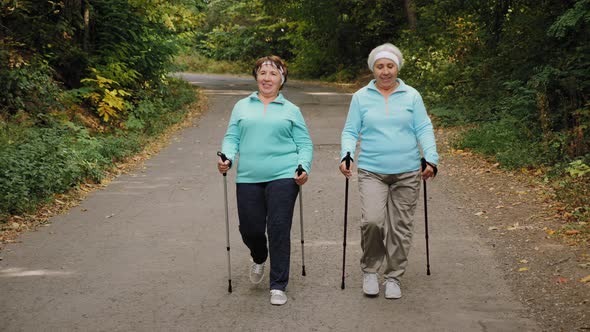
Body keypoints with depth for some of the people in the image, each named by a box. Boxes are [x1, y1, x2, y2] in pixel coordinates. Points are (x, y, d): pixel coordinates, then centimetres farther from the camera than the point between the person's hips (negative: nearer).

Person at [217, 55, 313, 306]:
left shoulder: (291, 110, 10)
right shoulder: (242, 107, 14)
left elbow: (305, 144, 8)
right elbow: (232, 137, 10)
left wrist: (303, 168, -9)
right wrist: (227, 158, -9)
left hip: (283, 176, -2)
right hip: (249, 178, 2)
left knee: (279, 230, -4)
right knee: (250, 229, 3)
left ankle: (278, 286, 9)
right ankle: (259, 259, 40)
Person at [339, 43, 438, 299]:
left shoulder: (412, 96, 7)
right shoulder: (361, 97, 6)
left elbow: (424, 129, 5)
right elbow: (350, 131, 6)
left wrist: (431, 158, -8)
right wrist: (346, 155, -12)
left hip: (407, 173, 1)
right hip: (372, 172, -1)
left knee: (401, 227, 4)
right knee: (372, 220, -18)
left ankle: (393, 277, 19)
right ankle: (370, 270, 4)